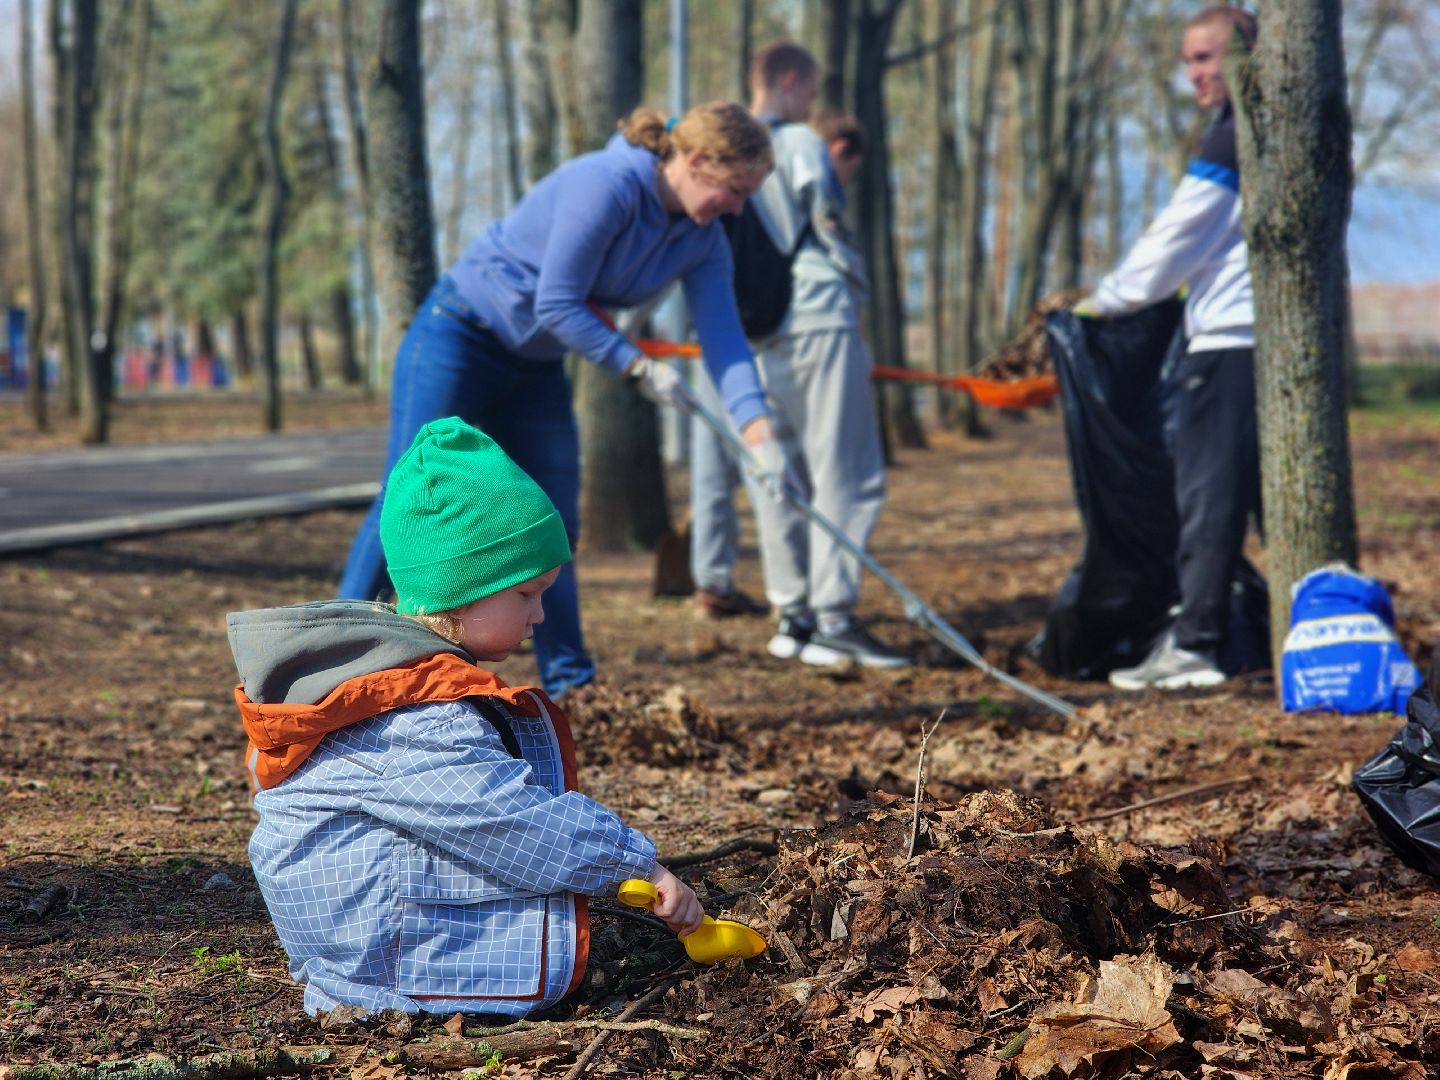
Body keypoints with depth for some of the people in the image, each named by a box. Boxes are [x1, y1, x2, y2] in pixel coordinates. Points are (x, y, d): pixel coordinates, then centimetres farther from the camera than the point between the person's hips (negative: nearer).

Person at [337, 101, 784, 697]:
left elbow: (723, 337, -8)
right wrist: (638, 367, -21)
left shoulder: (701, 240, -3)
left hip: (536, 365, 8)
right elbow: (556, 305, -24)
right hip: (459, 340, -8)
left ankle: (569, 687, 9)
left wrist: (756, 428, -20)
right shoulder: (605, 187, -27)